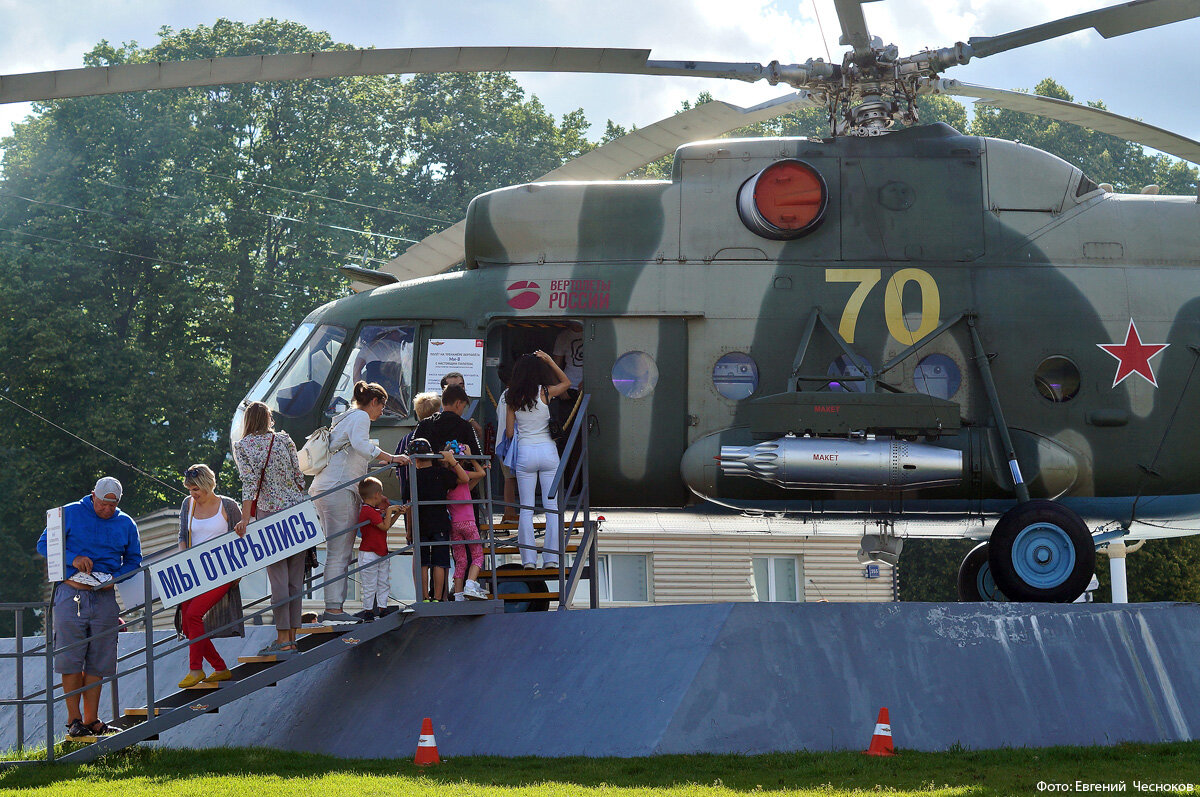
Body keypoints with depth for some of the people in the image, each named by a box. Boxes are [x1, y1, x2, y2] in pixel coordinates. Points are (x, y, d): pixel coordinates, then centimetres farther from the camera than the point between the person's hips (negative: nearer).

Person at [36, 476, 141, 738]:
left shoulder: (126, 524, 12)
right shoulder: (70, 514, 3)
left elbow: (134, 559, 18)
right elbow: (44, 545, 1)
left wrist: (116, 577, -3)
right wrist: (72, 558, -16)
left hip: (105, 597, 3)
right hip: (71, 595, -3)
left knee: (98, 662, 4)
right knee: (71, 659, -5)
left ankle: (91, 719, 10)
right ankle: (74, 719, 1)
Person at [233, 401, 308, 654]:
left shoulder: (243, 446, -3)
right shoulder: (284, 440, 8)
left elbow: (250, 481, -15)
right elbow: (299, 478, 9)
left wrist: (245, 518, -19)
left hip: (270, 512, -4)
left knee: (278, 577, -4)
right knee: (295, 577, 7)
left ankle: (283, 639, -7)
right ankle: (293, 638, 9)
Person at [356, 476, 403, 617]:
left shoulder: (374, 510, 13)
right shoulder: (368, 511, -19)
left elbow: (387, 525, 22)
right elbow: (385, 526, -21)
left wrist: (397, 513, 14)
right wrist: (389, 510, -11)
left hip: (381, 554, 10)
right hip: (369, 554, -10)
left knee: (384, 583, 13)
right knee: (370, 585, -2)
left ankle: (381, 608, 19)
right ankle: (368, 610, 5)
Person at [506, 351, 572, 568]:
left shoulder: (514, 398, 0)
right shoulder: (545, 393, -4)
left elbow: (510, 432, 4)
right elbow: (566, 382, 18)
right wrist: (549, 360, 13)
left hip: (524, 452, 1)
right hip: (548, 450, -1)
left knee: (526, 508, 6)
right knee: (552, 506, 3)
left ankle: (528, 558, 1)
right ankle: (551, 557, -2)